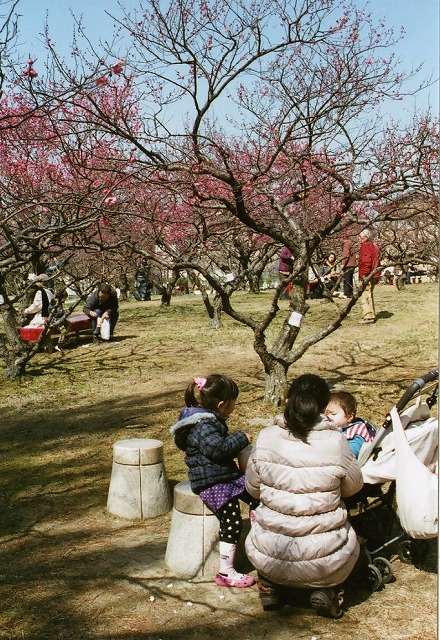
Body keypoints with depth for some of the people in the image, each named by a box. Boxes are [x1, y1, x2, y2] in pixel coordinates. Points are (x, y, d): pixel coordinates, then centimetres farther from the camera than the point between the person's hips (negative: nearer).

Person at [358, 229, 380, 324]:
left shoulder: (366, 245, -12)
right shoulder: (373, 245, 20)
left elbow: (366, 260, -23)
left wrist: (364, 274, -22)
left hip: (367, 276, -11)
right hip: (374, 275, 11)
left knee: (365, 296, -9)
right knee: (369, 295, 18)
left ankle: (369, 317, -10)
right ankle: (372, 315, 24)